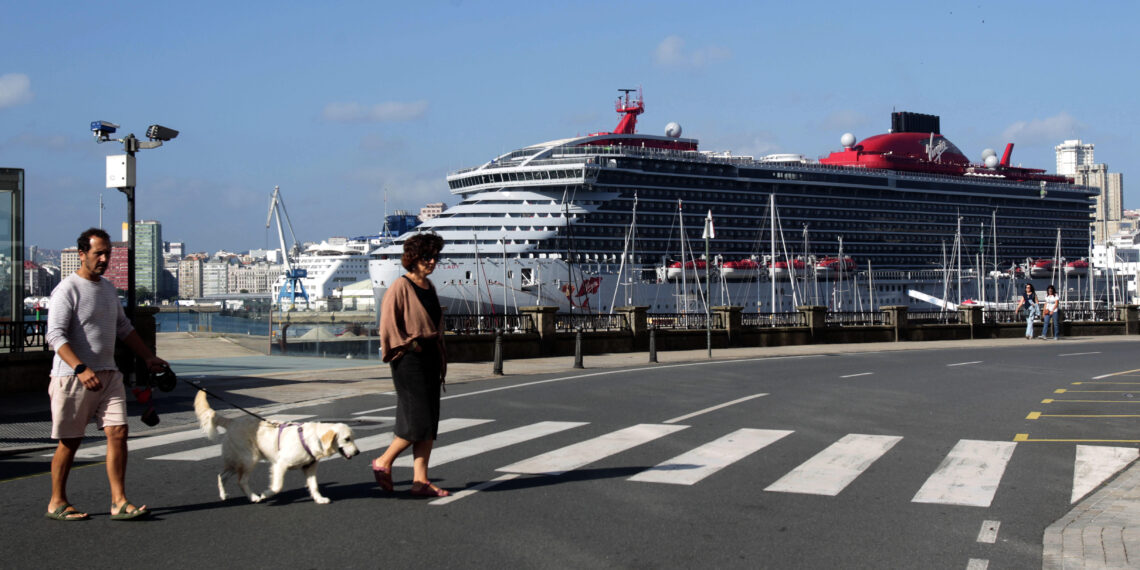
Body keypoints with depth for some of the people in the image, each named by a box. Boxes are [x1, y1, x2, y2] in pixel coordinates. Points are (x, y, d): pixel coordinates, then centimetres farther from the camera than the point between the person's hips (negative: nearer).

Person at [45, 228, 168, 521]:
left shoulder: (108, 288, 14)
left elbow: (124, 328, 25)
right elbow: (56, 335, -19)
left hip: (108, 375, 7)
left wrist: (148, 357, 19)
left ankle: (119, 502, 0)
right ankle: (57, 502, 16)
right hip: (73, 378, -7)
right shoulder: (67, 290, -11)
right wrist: (81, 369, -30)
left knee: (118, 433, -2)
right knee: (70, 441, 2)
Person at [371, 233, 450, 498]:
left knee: (429, 424, 5)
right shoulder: (401, 287, -10)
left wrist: (440, 361, 18)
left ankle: (420, 480, 8)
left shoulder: (429, 287, 14)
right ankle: (383, 462, 9)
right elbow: (388, 325, -14)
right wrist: (410, 345, -14)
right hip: (409, 360, -8)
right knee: (418, 421, -9)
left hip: (430, 358, 8)